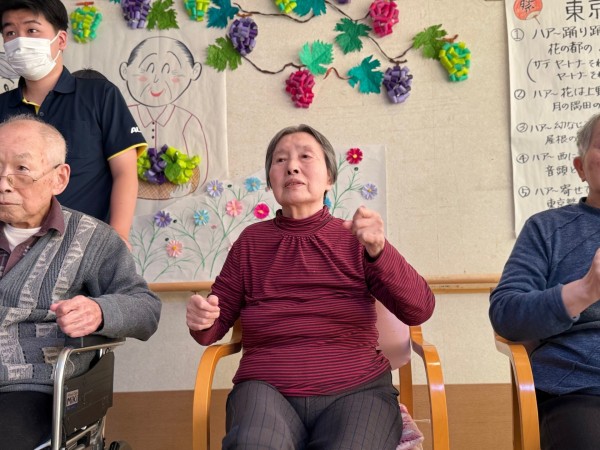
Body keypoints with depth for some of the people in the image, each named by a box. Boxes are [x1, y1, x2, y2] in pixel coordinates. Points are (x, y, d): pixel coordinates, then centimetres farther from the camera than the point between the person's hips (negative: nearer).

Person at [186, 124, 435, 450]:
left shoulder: (355, 239, 8)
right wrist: (201, 320, -8)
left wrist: (378, 250, -18)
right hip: (267, 389, 0)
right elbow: (217, 323, 16)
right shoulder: (251, 241, 11)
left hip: (355, 389, 0)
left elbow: (419, 310, -2)